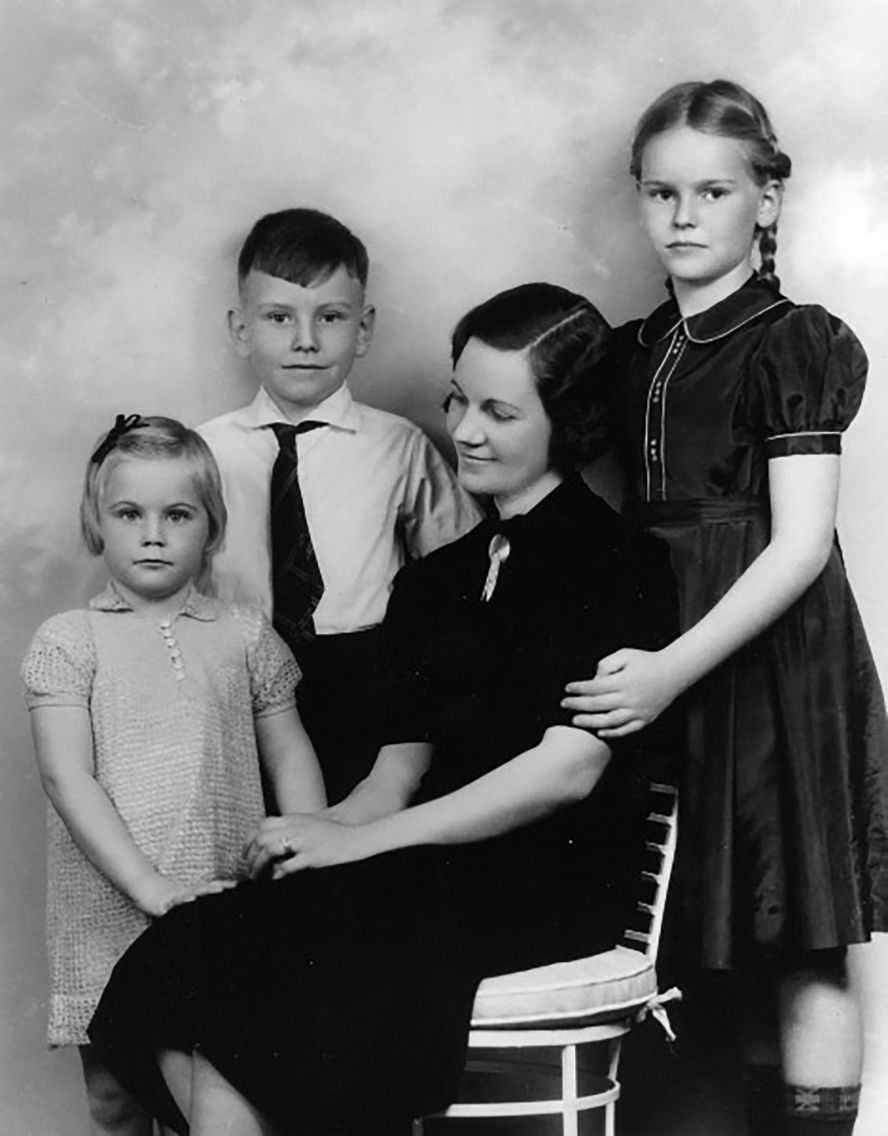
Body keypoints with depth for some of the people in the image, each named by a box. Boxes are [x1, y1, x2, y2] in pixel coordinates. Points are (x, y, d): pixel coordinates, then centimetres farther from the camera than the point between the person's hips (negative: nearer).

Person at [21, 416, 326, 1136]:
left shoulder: (245, 637, 9)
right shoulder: (68, 642, 1)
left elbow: (290, 758, 11)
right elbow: (68, 778, -7)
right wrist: (151, 886, -17)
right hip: (110, 921, -1)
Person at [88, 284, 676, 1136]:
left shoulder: (614, 564, -2)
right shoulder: (432, 584, 20)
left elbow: (569, 767, -12)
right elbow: (400, 770, 15)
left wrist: (361, 841, -12)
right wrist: (316, 833, -8)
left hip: (550, 878, -6)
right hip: (435, 868, 6)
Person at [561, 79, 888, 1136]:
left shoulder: (792, 345, -7)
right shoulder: (633, 355, 12)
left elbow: (800, 544, -14)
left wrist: (676, 669, -21)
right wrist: (633, 657, -1)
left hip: (771, 652, -5)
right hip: (662, 658, 6)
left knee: (802, 943, -2)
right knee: (720, 921, 9)